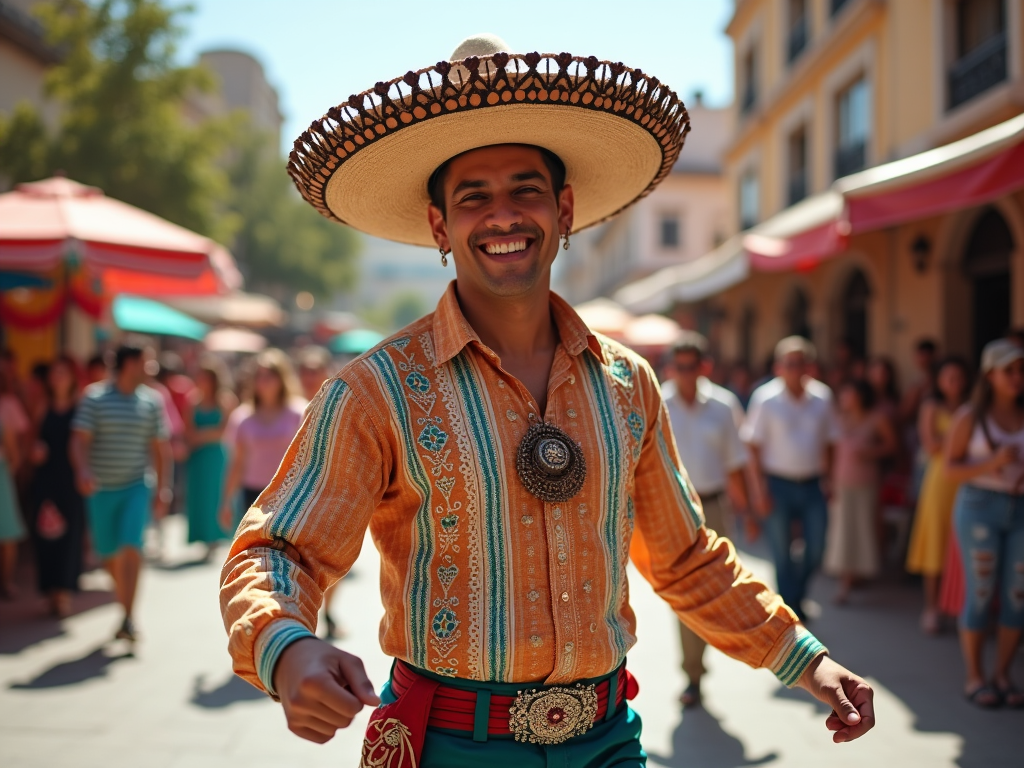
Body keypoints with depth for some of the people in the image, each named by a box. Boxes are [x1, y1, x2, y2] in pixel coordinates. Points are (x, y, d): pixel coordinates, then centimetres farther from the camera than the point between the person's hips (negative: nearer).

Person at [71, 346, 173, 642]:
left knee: (132, 547, -16)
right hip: (101, 489, 0)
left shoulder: (152, 401, 3)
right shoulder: (94, 397, -2)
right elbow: (80, 440, -8)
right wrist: (83, 472, -26)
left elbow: (161, 448, 7)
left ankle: (129, 618, -14)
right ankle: (126, 604, 32)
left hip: (137, 486, 0)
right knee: (109, 554, 9)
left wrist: (163, 490, 2)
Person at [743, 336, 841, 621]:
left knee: (816, 548, 3)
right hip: (778, 484, -3)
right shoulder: (765, 399, -7)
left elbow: (828, 442, 10)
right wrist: (761, 488, -9)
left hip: (812, 484, 3)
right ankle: (790, 610, 17)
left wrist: (827, 479, 3)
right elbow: (754, 446, -5)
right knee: (782, 554, 4)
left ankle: (797, 595, 28)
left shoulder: (822, 397, 2)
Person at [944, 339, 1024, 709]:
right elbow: (951, 467, -3)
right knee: (980, 594, 0)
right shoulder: (970, 417, -1)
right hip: (980, 506, -3)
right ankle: (975, 677, 11)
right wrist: (992, 463, -17)